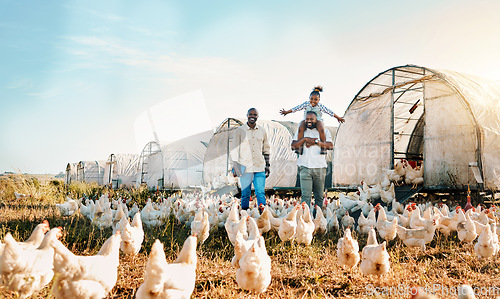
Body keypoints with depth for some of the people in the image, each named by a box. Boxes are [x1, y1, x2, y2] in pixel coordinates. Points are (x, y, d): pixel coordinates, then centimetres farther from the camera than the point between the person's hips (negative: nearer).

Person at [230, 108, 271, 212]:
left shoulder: (262, 131, 11)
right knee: (245, 194, 3)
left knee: (261, 193, -2)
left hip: (260, 167, 2)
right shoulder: (240, 131, 3)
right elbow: (234, 149, 3)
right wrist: (235, 166, -3)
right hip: (245, 167, -2)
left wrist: (267, 165, 14)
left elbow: (266, 149, 18)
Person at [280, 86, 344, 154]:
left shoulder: (320, 106, -12)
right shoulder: (306, 104, -10)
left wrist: (338, 117, 4)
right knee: (301, 128, -32)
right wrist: (286, 112, -7)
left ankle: (323, 147, -22)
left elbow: (330, 112, -4)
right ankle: (300, 146, -25)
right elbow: (297, 108, -7)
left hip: (318, 120, -1)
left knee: (321, 129, -35)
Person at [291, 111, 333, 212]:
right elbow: (293, 145, 3)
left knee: (319, 195, 5)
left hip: (320, 167, 1)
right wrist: (305, 139, -10)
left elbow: (330, 145, -2)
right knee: (305, 195, -10)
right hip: (305, 167, -1)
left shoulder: (324, 131, 12)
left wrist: (316, 142, -11)